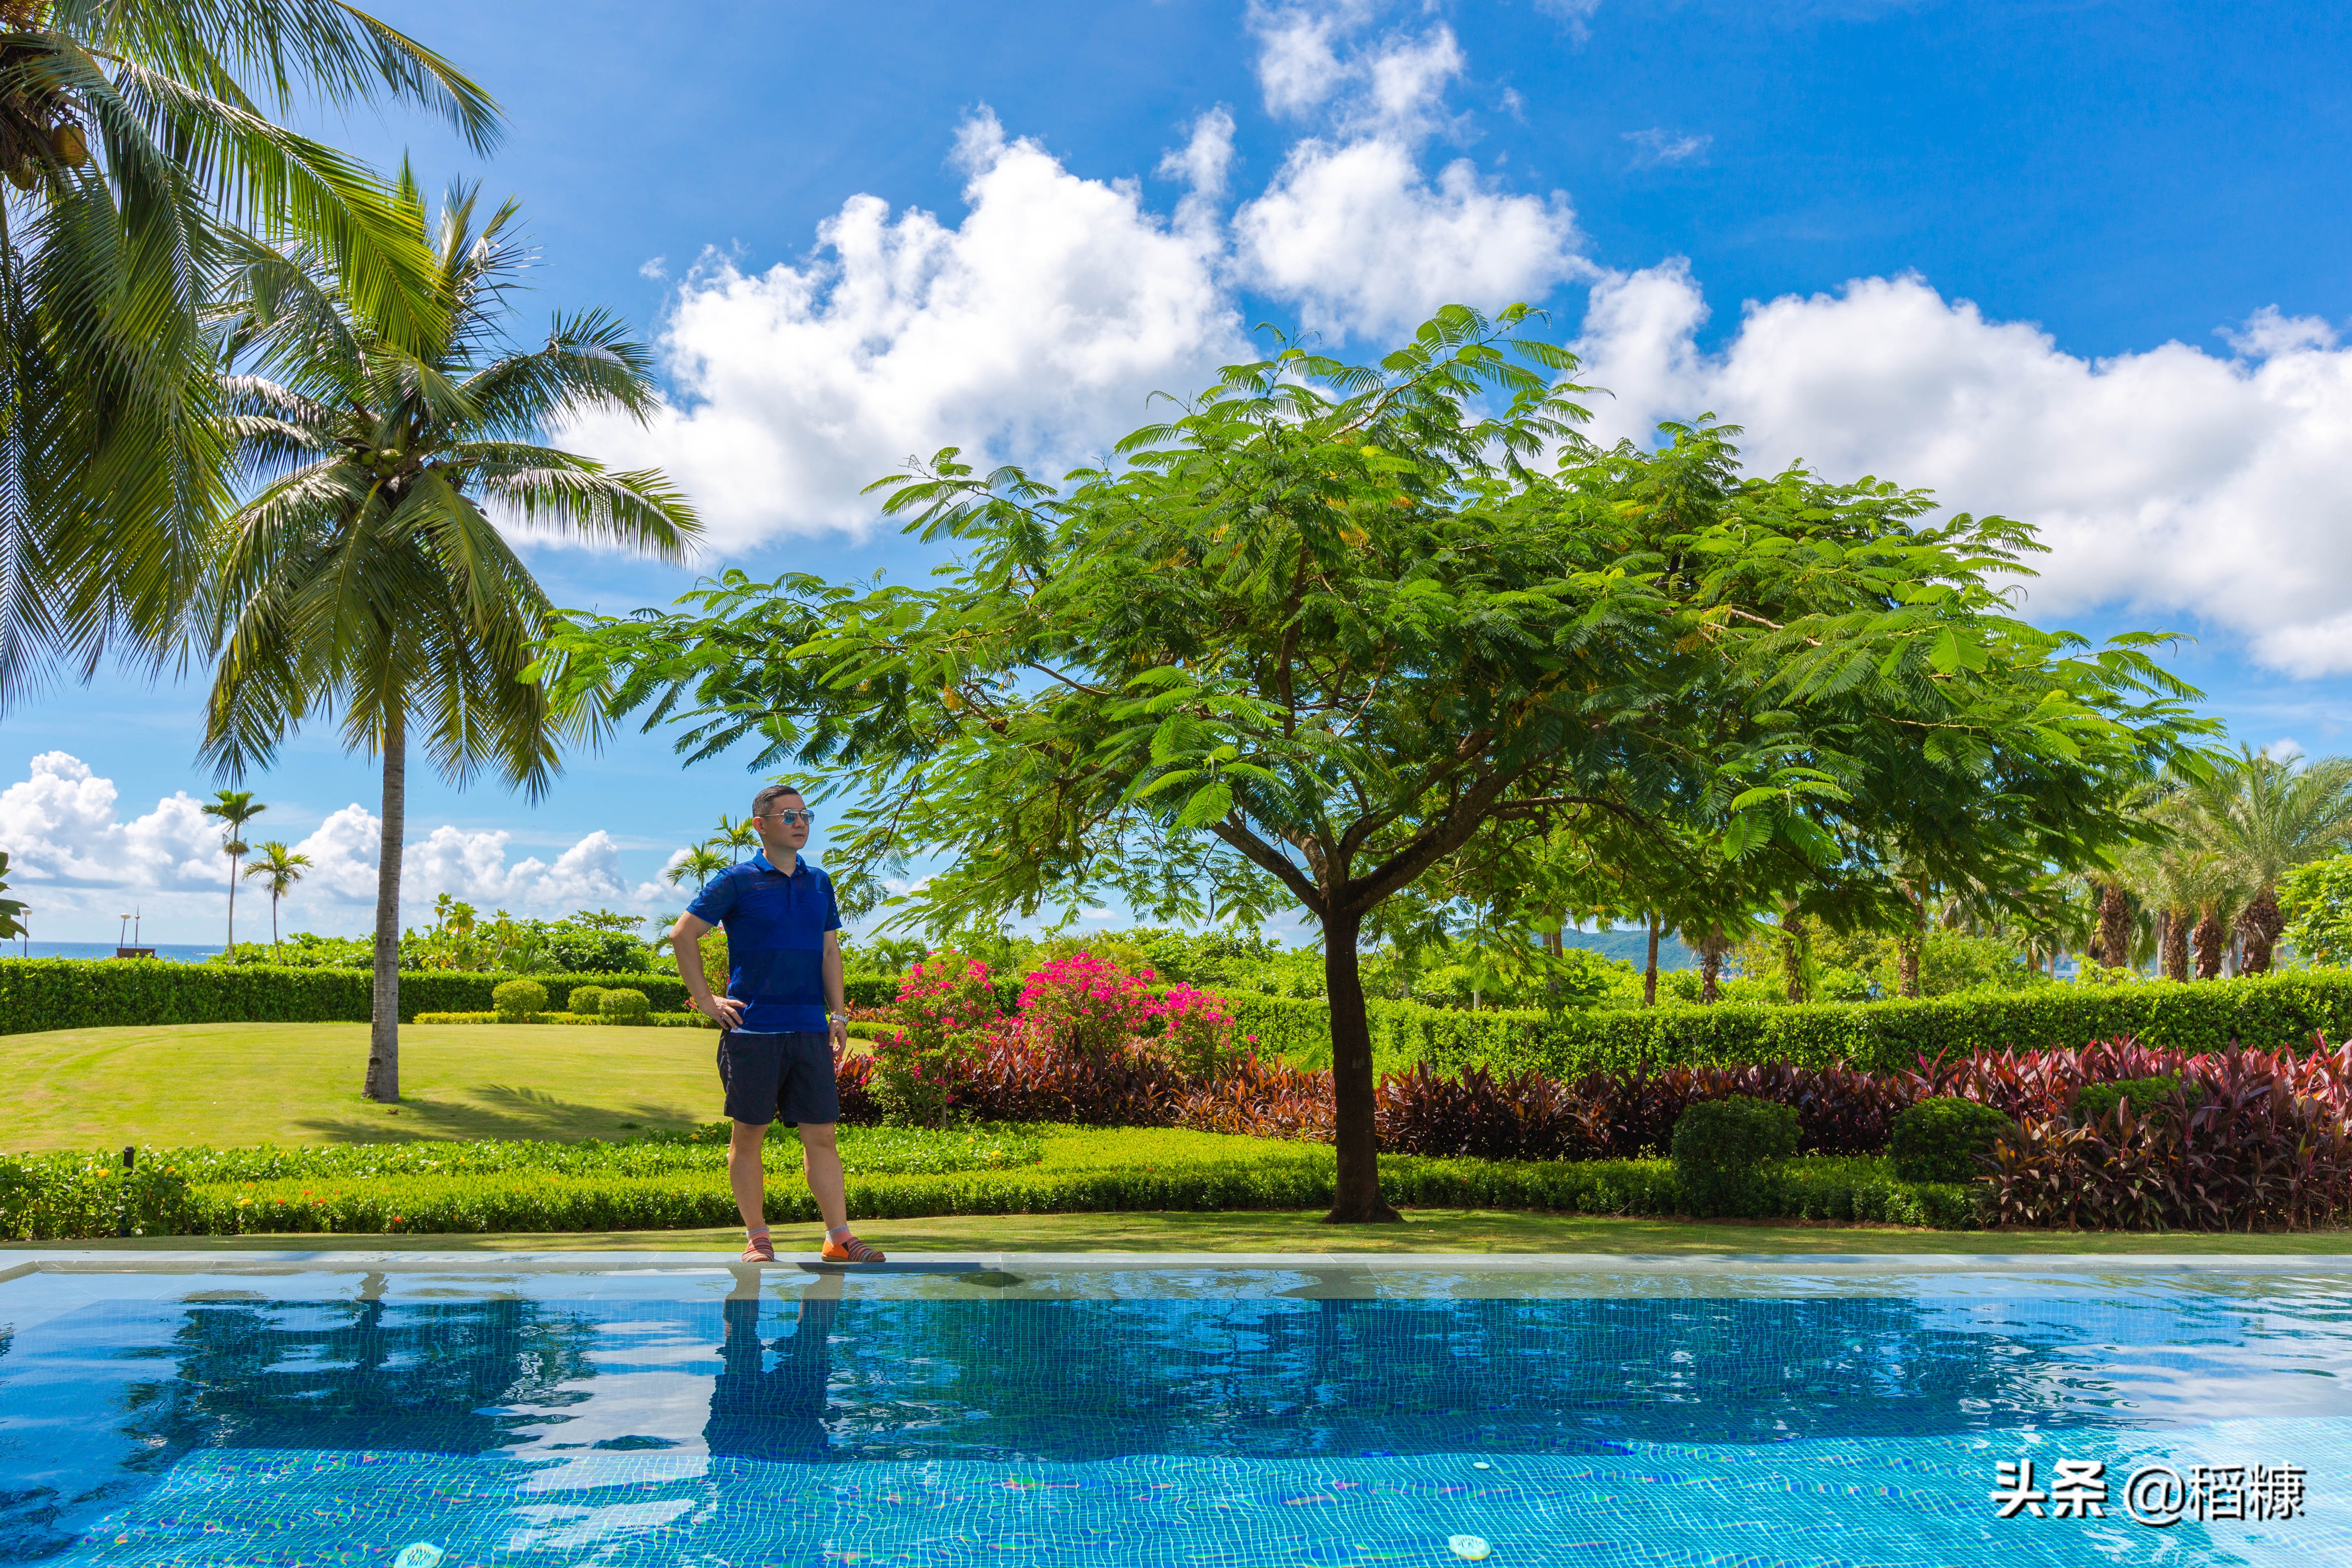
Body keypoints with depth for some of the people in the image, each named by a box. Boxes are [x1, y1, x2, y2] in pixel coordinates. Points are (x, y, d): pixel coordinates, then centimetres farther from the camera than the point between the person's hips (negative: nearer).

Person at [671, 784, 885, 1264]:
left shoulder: (819, 883, 13)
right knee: (748, 1135, 4)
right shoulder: (738, 881, -2)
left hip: (810, 1030, 4)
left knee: (821, 1135, 3)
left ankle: (839, 1238, 6)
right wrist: (706, 1000, -2)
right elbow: (682, 936, 1)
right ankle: (757, 1238, 14)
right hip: (752, 1028, -4)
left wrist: (839, 1014, 9)